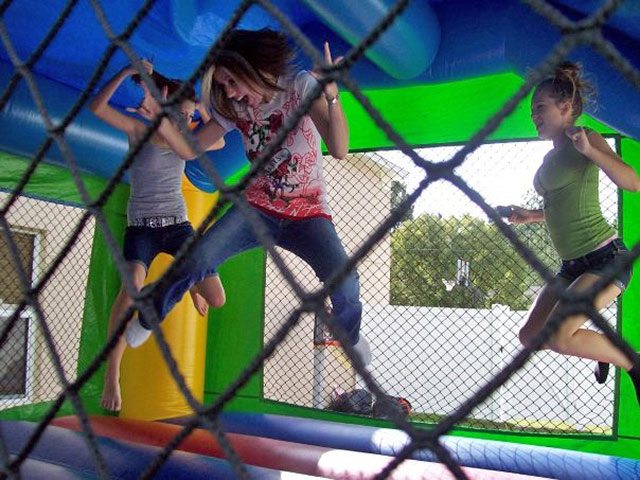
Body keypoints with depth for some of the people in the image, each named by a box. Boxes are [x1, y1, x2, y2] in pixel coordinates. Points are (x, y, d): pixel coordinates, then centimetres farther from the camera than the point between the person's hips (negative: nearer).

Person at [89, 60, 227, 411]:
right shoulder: (139, 130, -3)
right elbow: (97, 107, -15)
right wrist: (127, 72, -19)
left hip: (178, 225, 4)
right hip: (141, 227, -4)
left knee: (216, 300, -4)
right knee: (133, 285, -35)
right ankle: (111, 376, -25)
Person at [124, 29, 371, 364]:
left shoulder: (301, 86, -13)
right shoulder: (234, 107, 0)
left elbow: (339, 150, -26)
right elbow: (189, 150, 2)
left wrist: (332, 98, -43)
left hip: (308, 213, -2)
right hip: (257, 208, 3)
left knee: (345, 283, -26)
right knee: (196, 259, -19)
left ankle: (350, 335, 9)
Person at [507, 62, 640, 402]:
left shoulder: (586, 139, -7)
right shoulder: (550, 158, 14)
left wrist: (589, 150, -29)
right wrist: (531, 216, 14)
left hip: (606, 258, -8)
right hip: (572, 266, 8)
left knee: (558, 337, -22)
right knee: (531, 336, 5)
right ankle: (604, 349, 27)